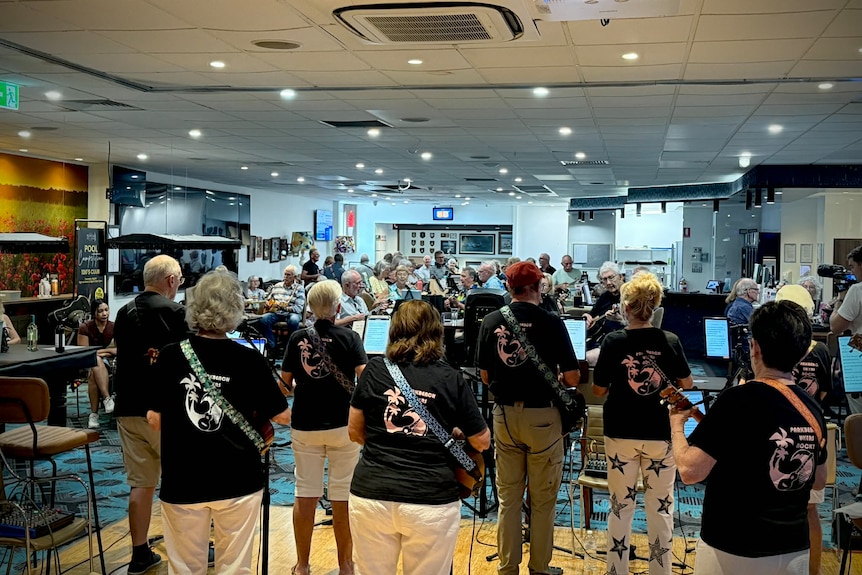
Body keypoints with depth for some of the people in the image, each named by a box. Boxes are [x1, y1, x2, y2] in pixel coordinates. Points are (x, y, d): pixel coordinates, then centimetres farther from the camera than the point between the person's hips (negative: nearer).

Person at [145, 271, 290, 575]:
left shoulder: (170, 356, -8)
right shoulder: (250, 360, -11)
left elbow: (154, 419, -1)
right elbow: (283, 416, -3)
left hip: (182, 482, 1)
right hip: (238, 481, -1)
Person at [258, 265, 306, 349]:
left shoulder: (299, 288, 1)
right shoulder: (276, 286, 16)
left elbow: (299, 308, -9)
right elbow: (267, 299, 26)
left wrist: (285, 308, -24)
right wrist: (267, 304, 1)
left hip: (291, 313, -4)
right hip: (276, 313, 4)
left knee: (294, 320, -40)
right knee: (263, 320, -27)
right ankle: (271, 345, -15)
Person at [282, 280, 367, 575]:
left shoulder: (298, 338, 0)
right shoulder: (349, 337, -7)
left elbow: (285, 382, 4)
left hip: (304, 425, 2)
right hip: (342, 424, -2)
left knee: (305, 495, 9)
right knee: (342, 496, 7)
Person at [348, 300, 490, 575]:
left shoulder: (374, 370, 3)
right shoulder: (451, 379, 0)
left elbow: (355, 431, 11)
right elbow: (482, 441, 7)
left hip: (371, 495, 1)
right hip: (432, 502, -1)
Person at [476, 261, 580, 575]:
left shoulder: (490, 322, -3)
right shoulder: (551, 322, -12)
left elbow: (485, 376, 4)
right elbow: (572, 378, -9)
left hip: (504, 415, 3)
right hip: (542, 416, -3)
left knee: (508, 498, 14)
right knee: (542, 500, 10)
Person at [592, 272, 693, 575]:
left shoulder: (613, 341, -11)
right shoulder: (670, 341, -7)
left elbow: (598, 390, -4)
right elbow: (686, 384, 7)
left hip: (621, 433, 0)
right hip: (661, 434, 1)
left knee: (621, 506, 11)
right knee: (661, 507, 12)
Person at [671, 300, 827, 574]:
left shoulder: (738, 399, -20)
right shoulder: (812, 409, -1)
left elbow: (690, 470, -21)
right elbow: (819, 481, 13)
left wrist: (676, 425, -5)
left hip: (732, 552, -5)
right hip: (794, 551, 5)